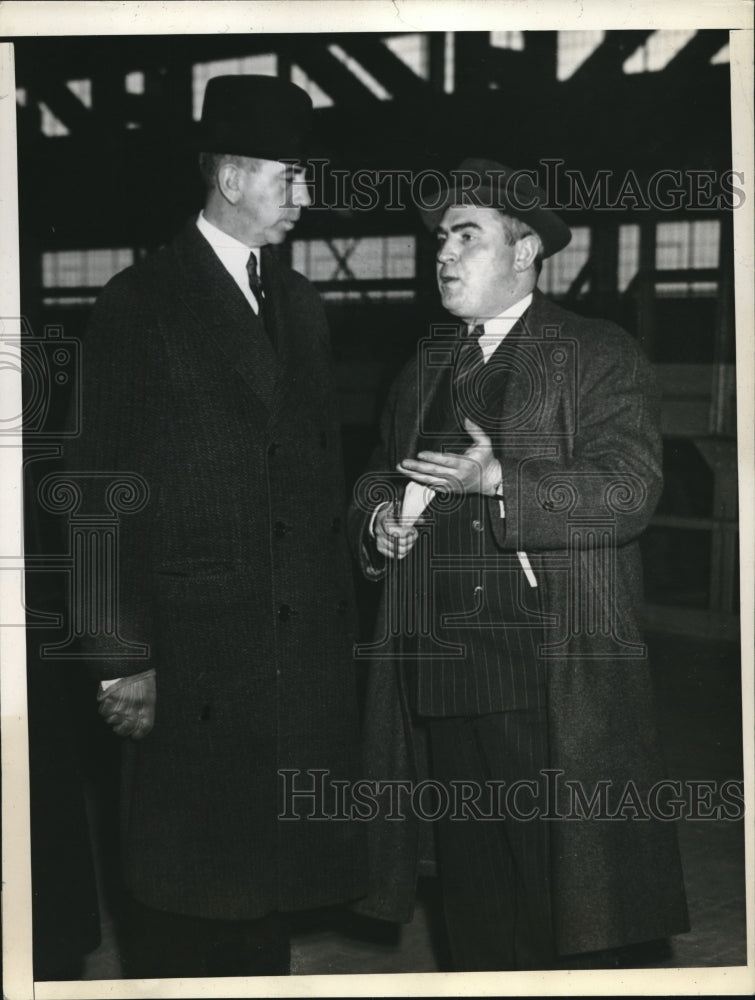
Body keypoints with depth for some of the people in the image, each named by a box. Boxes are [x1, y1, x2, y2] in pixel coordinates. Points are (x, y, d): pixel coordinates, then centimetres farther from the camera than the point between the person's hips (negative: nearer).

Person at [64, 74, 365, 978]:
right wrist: (118, 658, -14)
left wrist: (337, 620, 12)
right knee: (186, 899, 4)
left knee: (272, 874, 13)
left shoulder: (301, 307, 15)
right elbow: (102, 489, -10)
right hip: (193, 657, -6)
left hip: (304, 655, 6)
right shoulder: (140, 303, -6)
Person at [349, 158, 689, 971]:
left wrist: (500, 482, -21)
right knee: (474, 889, 12)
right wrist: (379, 522, 2)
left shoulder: (600, 355, 0)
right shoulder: (423, 369, 19)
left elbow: (628, 492, -12)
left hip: (555, 674, -5)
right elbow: (378, 481, 25)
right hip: (440, 673, 5)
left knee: (563, 888, -2)